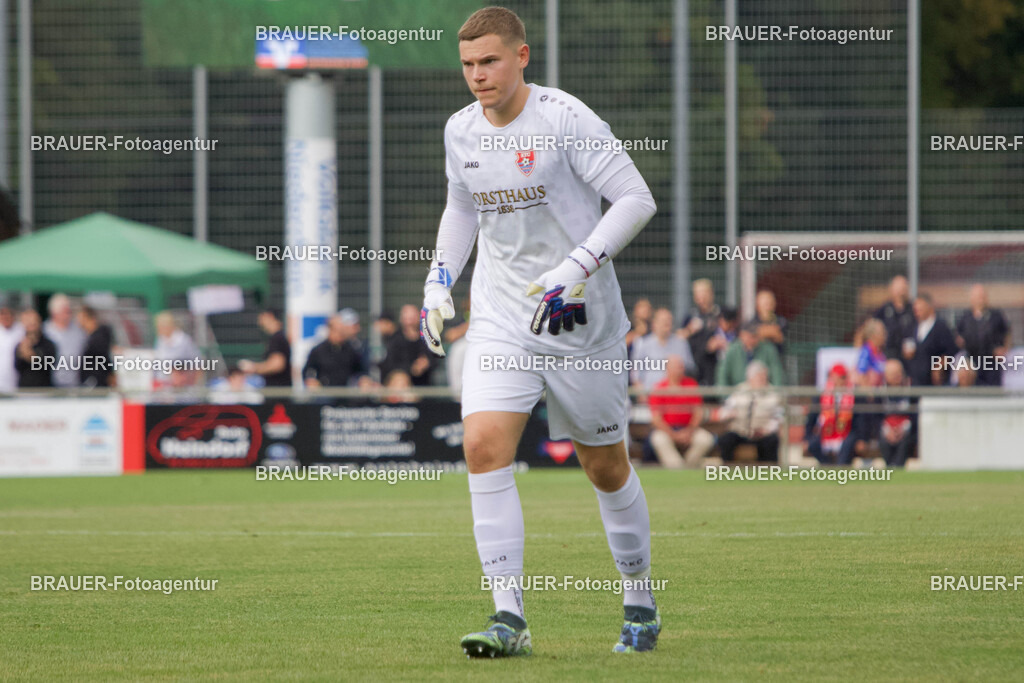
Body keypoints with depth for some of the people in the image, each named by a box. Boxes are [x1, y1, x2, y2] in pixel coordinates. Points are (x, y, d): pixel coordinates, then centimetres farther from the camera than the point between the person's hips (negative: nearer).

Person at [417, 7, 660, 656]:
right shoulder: (461, 130, 4)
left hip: (581, 318, -4)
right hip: (500, 318, 4)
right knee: (483, 446, -16)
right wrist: (439, 284, 11)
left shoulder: (565, 118, -15)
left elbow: (636, 200, -17)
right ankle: (509, 619, -16)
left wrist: (575, 270, -26)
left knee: (606, 466, 8)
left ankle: (641, 602, 30)